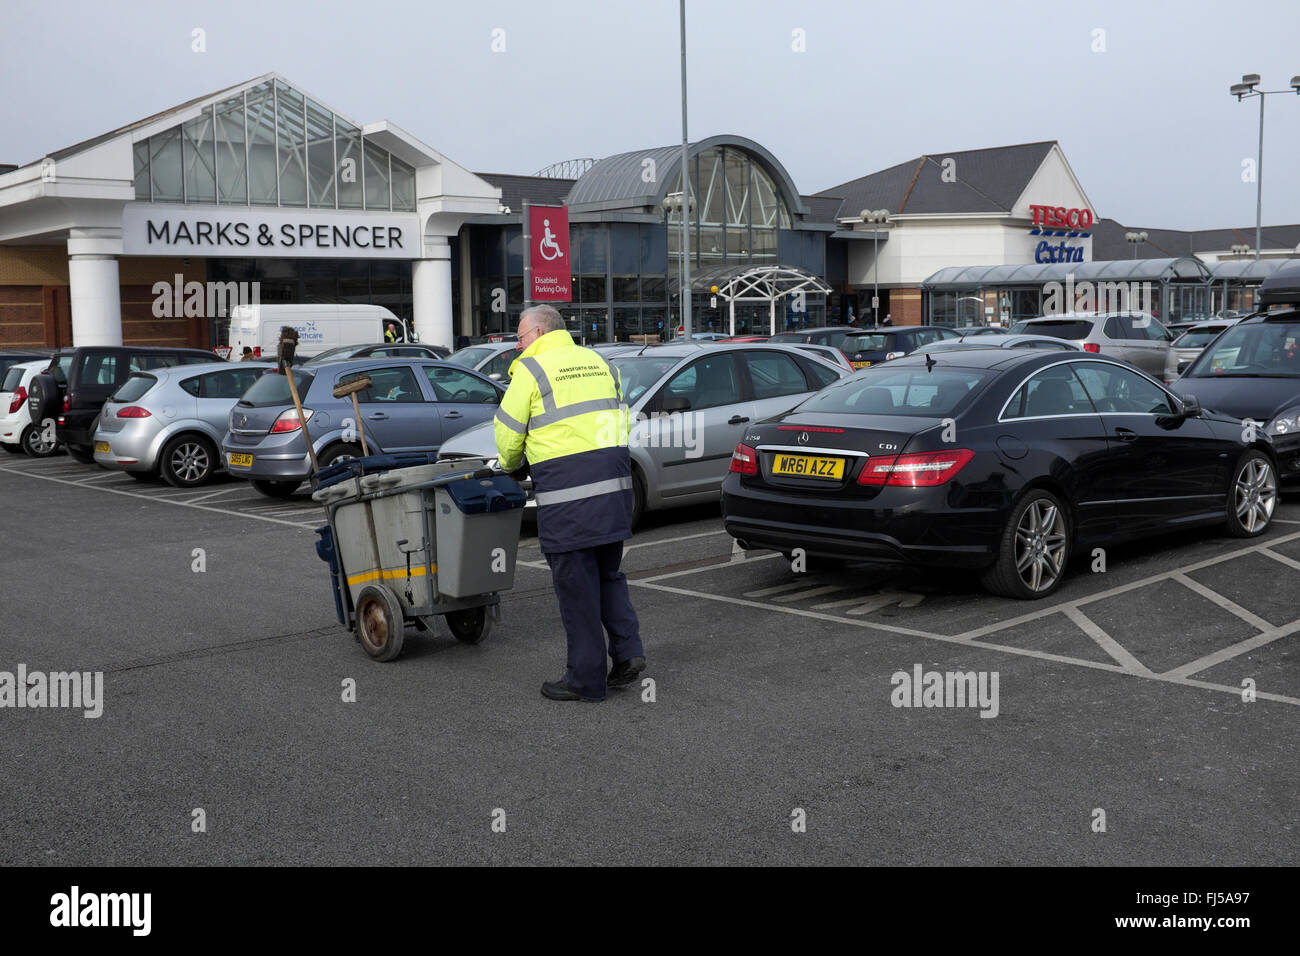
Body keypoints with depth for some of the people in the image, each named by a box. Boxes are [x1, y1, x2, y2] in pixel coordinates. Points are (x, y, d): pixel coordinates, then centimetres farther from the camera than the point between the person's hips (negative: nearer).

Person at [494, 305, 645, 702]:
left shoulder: (532, 369, -1)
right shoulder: (595, 361, 18)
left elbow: (508, 434, 1)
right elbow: (621, 419, 19)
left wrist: (509, 465, 21)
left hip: (567, 489, -6)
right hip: (615, 481, 7)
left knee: (575, 582, 1)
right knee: (606, 572, 20)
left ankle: (587, 678, 7)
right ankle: (627, 649, 8)